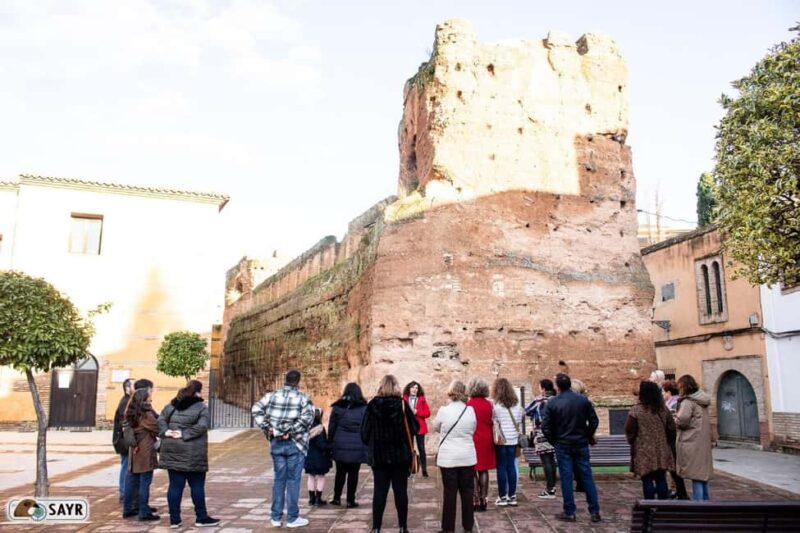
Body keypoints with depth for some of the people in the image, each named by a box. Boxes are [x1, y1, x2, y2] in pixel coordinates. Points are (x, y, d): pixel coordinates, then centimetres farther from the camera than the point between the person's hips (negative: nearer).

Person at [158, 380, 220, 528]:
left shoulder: (172, 405, 11)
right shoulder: (201, 407, -8)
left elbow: (161, 420, 7)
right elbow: (201, 427, -20)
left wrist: (165, 432, -5)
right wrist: (184, 434, -16)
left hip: (172, 451, 5)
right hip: (193, 453, -5)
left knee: (175, 485, 10)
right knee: (197, 486, 5)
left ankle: (174, 519, 13)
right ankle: (201, 518, 13)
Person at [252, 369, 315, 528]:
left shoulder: (271, 396, 3)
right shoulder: (303, 398, -7)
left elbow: (256, 409, -6)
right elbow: (307, 417, -22)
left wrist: (267, 428, -6)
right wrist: (291, 432, -15)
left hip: (276, 443, 4)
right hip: (295, 444, -3)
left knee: (279, 479, 13)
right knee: (293, 480, 4)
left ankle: (276, 517, 19)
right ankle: (292, 518, 10)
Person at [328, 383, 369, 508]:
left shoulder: (337, 407, 3)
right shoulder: (364, 408, -1)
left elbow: (331, 427, 5)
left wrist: (330, 442, 12)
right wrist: (368, 446, 6)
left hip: (340, 446, 2)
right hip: (357, 447, -1)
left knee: (340, 472, 14)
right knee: (353, 473, 5)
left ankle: (337, 498, 20)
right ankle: (350, 500, 9)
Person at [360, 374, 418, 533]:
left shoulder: (372, 405, -6)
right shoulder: (402, 404, -8)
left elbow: (364, 432, -3)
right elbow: (415, 428, -5)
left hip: (378, 455, 1)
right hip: (400, 454, -1)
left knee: (379, 491, 6)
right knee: (400, 490, 8)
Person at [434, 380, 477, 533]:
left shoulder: (443, 410, -11)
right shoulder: (470, 410, -4)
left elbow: (436, 427, 7)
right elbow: (473, 430, 10)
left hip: (448, 458, -2)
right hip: (468, 457, 2)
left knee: (449, 493, 5)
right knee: (467, 492, 11)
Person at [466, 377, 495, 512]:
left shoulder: (468, 405, -11)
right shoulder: (489, 404, 0)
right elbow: (492, 423, 6)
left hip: (472, 441, -3)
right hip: (486, 441, 4)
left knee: (472, 472, 4)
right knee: (484, 470, 11)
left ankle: (476, 501, 4)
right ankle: (484, 501, 14)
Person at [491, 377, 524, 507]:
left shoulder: (495, 405, -12)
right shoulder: (517, 404, 3)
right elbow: (519, 421, 9)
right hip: (513, 439, 4)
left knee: (501, 467, 3)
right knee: (511, 466, 10)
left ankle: (502, 497, 7)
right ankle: (512, 496, 14)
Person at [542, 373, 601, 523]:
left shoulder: (552, 402, -9)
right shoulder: (583, 400, -2)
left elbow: (545, 426, -9)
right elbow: (594, 421, 1)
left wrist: (553, 441, 5)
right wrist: (588, 436, 13)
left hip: (563, 446, -2)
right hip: (582, 444, 2)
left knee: (566, 478, 4)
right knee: (587, 476, 8)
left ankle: (569, 512, 8)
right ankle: (595, 512, 12)